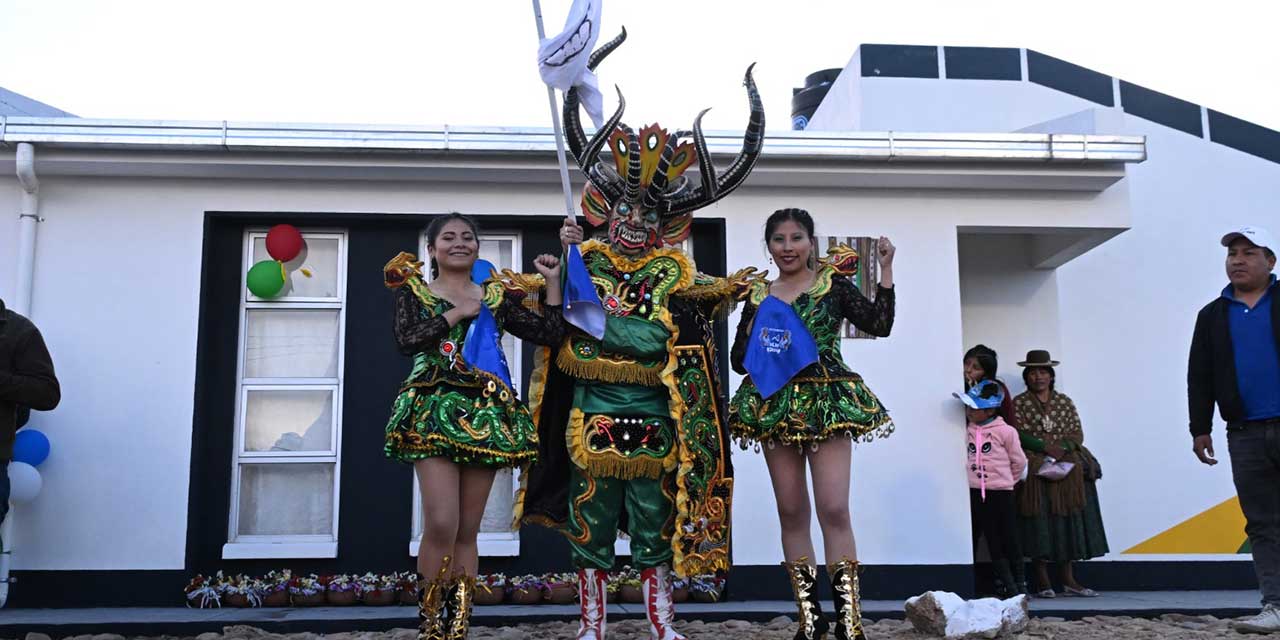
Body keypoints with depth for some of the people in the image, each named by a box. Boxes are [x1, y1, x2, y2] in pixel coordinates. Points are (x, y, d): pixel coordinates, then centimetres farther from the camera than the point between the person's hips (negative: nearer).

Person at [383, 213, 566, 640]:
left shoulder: (498, 296, 15)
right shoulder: (413, 291, 9)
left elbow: (549, 333, 10)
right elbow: (406, 340, -9)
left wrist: (553, 282, 7)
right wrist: (457, 314, -7)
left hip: (486, 413, 3)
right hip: (434, 410, -3)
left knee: (467, 531, 5)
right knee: (441, 524, -16)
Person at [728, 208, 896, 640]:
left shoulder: (833, 283, 5)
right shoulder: (758, 295, 12)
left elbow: (880, 324, -5)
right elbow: (739, 359, 12)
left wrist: (886, 270, -7)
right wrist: (760, 343, -7)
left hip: (827, 402, -3)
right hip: (775, 405, 3)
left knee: (834, 510, -10)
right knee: (791, 513, 5)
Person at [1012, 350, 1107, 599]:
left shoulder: (1064, 402, 15)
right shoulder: (1019, 403, 6)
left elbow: (1078, 434, 9)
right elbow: (1019, 436, -4)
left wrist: (1062, 446, -11)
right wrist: (1045, 446, -15)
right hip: (1034, 466, -3)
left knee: (1068, 520, -4)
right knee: (1040, 520, -11)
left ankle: (1068, 580, 0)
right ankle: (1043, 581, -8)